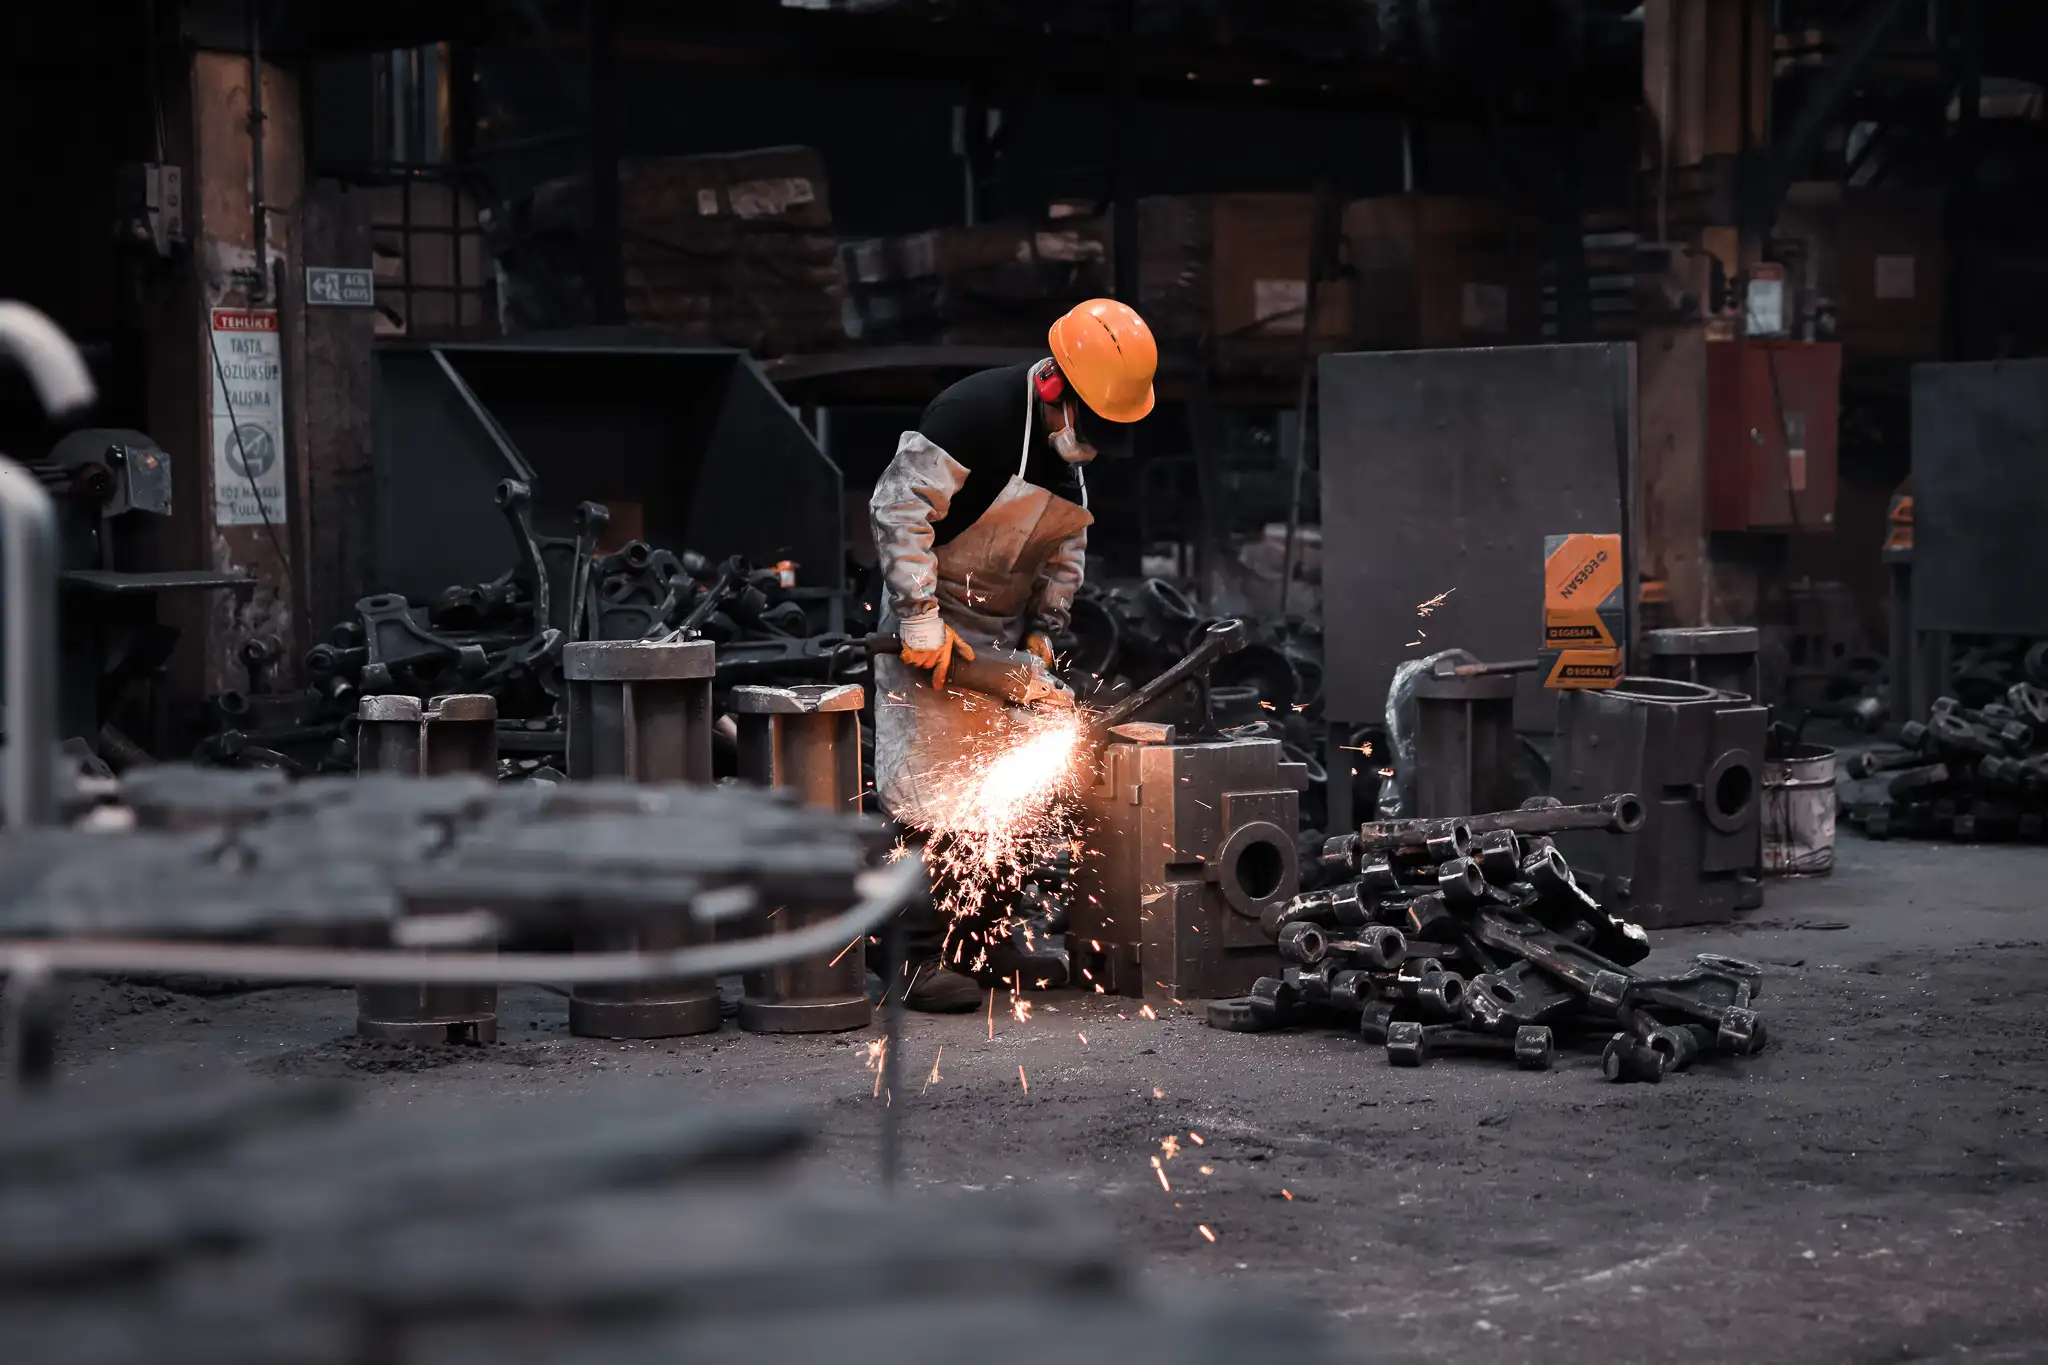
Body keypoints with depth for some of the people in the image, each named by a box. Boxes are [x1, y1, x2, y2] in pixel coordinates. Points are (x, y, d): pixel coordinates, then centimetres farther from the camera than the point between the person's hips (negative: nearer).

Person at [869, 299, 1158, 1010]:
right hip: (934, 626, -8)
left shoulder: (1073, 444, 6)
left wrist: (1042, 630, 6)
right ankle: (923, 958, -9)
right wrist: (920, 624, -24)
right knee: (928, 789, -11)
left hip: (1001, 631, 8)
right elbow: (898, 508, -24)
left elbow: (1067, 542, 17)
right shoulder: (977, 411, -21)